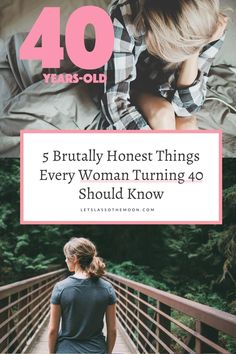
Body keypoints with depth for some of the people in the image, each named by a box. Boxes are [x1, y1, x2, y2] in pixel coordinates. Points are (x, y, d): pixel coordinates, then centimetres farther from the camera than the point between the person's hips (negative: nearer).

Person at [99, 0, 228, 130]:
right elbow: (114, 101, -36)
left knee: (187, 127, -28)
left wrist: (194, 50, -38)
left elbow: (186, 104, -26)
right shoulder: (125, 17, -34)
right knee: (162, 115, -31)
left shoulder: (207, 30, -27)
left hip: (164, 91, 2)